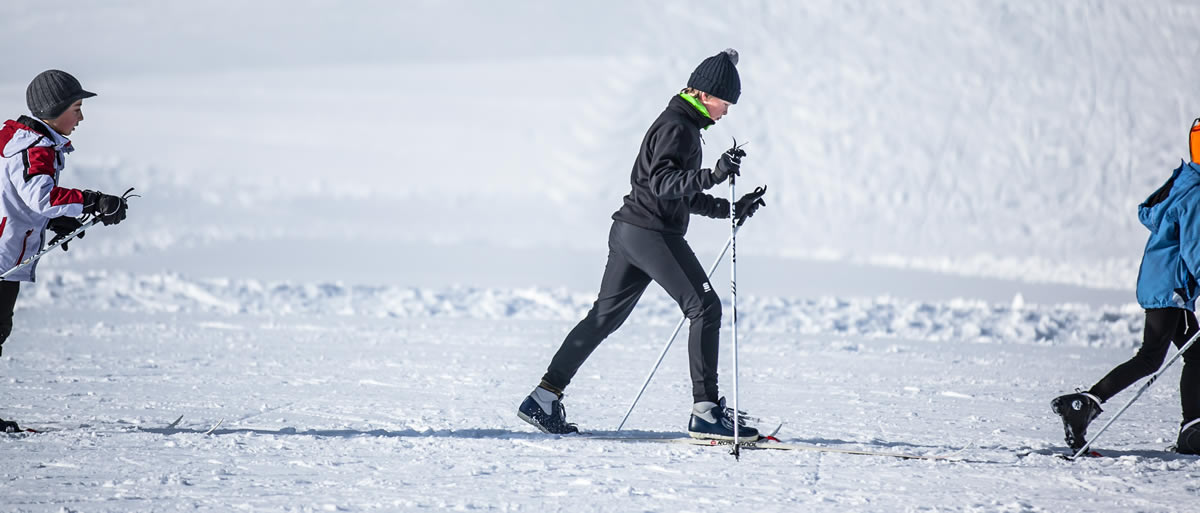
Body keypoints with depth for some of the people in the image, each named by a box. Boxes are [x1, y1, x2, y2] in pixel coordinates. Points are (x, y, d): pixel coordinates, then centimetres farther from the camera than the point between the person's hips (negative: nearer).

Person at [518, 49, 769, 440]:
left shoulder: (685, 126, 20)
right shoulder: (675, 127, -12)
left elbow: (684, 195, 26)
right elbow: (662, 182, -25)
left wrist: (731, 209, 20)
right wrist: (712, 175, -36)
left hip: (629, 232, 11)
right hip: (652, 232, -11)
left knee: (605, 316, 12)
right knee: (705, 308, -10)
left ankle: (544, 398, 13)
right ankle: (705, 411, -12)